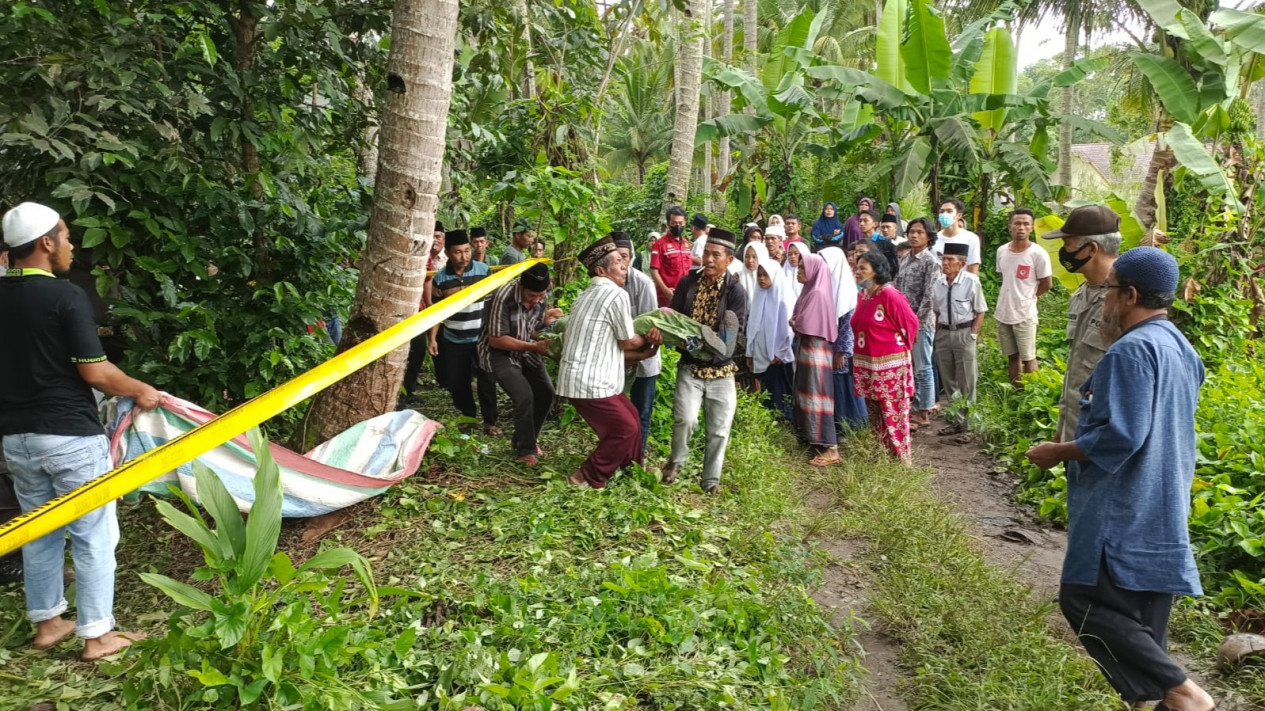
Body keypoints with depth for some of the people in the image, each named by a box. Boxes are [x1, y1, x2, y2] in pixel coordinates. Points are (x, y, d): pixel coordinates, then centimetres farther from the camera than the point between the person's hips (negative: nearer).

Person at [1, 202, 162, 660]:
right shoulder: (65, 296, -16)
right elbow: (95, 373, -17)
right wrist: (141, 392, -1)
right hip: (70, 436, -7)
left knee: (39, 534, 19)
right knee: (93, 536, 4)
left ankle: (47, 621, 30)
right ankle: (97, 634, 10)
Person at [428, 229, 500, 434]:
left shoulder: (483, 270, -7)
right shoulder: (440, 278, -4)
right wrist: (433, 338, 1)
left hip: (481, 337, -2)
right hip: (453, 340, 2)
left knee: (486, 379, 1)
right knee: (456, 381, 9)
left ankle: (490, 421, 13)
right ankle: (467, 415, 29)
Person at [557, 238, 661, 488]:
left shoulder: (588, 295, 17)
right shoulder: (617, 295, -13)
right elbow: (628, 342, -5)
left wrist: (644, 351, 10)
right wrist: (648, 339, 15)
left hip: (582, 377, 9)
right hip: (590, 382, -9)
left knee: (630, 416, 20)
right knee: (625, 429, 3)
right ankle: (587, 479, 9)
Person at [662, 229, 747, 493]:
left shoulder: (736, 290, -10)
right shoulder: (688, 282, -1)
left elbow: (736, 332, -15)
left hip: (721, 369, 0)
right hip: (690, 365, 1)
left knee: (719, 429, 4)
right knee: (685, 419, -18)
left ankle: (711, 480, 24)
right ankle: (676, 460, 11)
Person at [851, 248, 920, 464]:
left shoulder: (890, 295, -16)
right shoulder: (862, 295, 7)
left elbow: (911, 322, -11)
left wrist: (901, 348, 0)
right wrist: (861, 349, 12)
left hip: (890, 365, -8)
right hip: (866, 364, 8)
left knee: (893, 414, 0)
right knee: (875, 414, 16)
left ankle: (901, 459, 10)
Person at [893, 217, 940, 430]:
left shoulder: (930, 261, -11)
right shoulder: (905, 259, 11)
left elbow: (929, 296, -17)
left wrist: (916, 321, -17)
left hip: (921, 322, -7)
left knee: (922, 368, 0)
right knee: (909, 367, 14)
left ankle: (924, 413, 9)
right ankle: (915, 406, 26)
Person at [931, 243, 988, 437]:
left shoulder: (971, 282, -11)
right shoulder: (938, 284, 3)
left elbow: (980, 311, -6)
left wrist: (973, 335, -10)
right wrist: (937, 333, 7)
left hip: (964, 333, -5)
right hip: (943, 333, 5)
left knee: (966, 381, 2)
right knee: (949, 380, 13)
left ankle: (965, 420, 13)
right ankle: (954, 420, 25)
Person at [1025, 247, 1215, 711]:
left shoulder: (1132, 350, -19)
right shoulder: (1180, 347, 13)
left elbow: (1120, 436, -24)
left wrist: (1058, 452, -12)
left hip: (1123, 510, -10)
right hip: (1161, 511, 10)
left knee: (1085, 602, -6)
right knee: (1140, 616, 15)